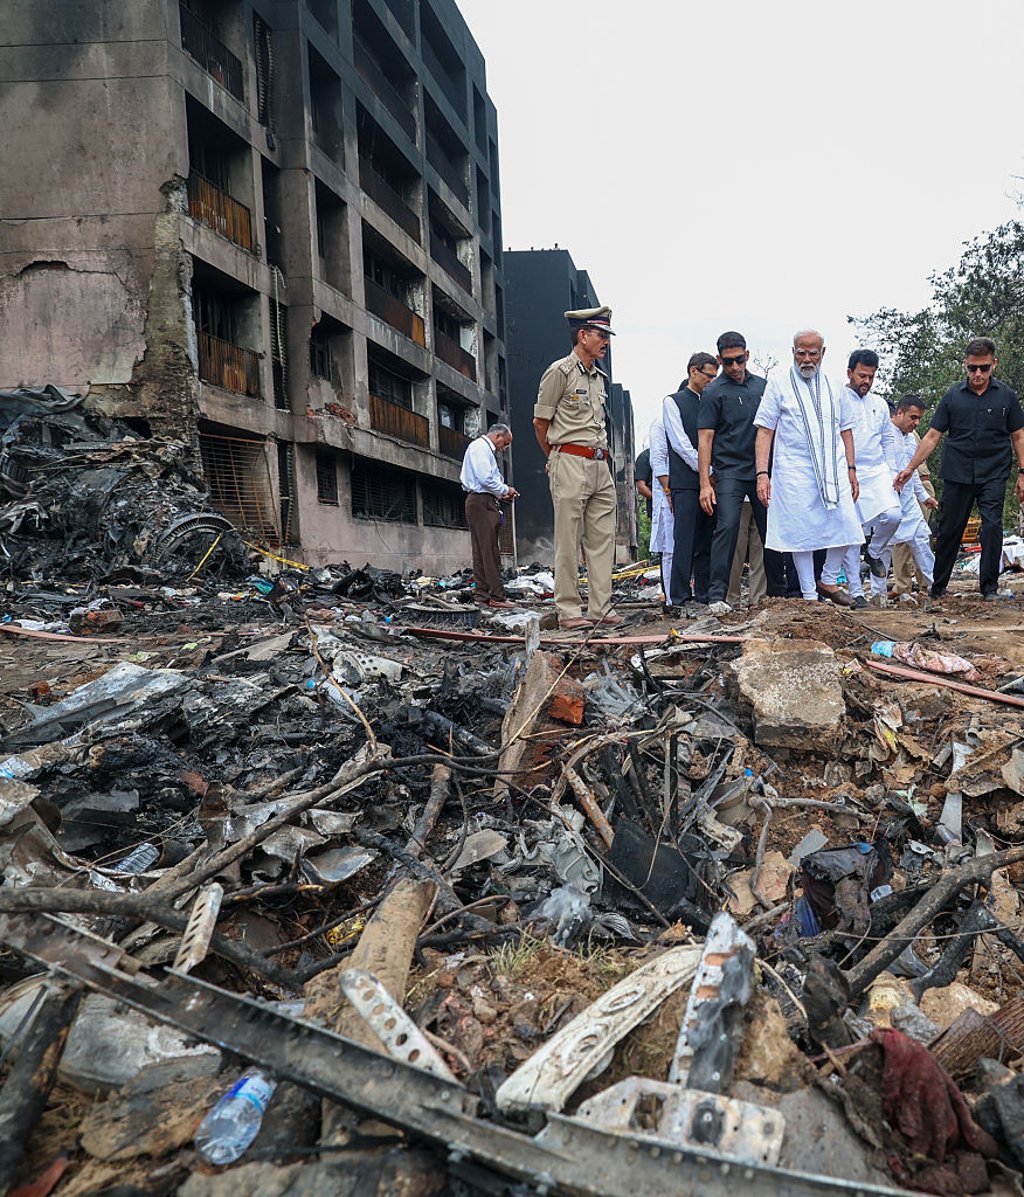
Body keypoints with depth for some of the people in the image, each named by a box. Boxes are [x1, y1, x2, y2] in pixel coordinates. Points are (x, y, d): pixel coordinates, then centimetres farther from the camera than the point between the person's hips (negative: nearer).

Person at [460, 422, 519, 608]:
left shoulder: (486, 450, 25)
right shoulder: (480, 447, -6)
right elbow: (485, 479, -17)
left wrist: (500, 495, 12)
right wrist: (506, 490, -5)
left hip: (483, 502, 11)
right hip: (481, 501, -11)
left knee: (480, 551, 7)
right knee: (490, 550, -12)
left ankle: (482, 595, 8)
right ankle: (496, 596, -14)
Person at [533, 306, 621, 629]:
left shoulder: (599, 377, 19)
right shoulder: (560, 371, -4)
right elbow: (540, 423, -1)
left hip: (600, 465, 8)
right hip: (571, 464, -7)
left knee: (602, 539, 6)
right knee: (568, 541, -5)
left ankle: (600, 608, 11)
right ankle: (568, 610, 0)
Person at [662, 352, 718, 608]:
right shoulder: (673, 402, 3)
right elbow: (681, 445, -5)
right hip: (685, 481, -5)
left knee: (706, 540, 5)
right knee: (684, 540, -8)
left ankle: (704, 592, 11)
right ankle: (678, 597, -6)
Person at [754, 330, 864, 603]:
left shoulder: (833, 388, 16)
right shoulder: (778, 386, 4)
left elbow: (845, 430, 18)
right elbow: (765, 431, -1)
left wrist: (851, 470, 11)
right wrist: (762, 473, -10)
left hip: (833, 471, 3)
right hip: (794, 472, -3)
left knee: (846, 527, -5)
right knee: (802, 533, -2)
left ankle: (827, 581, 16)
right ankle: (809, 595, 9)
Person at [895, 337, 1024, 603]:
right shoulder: (953, 396, 4)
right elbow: (933, 435, 5)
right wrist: (910, 467, -1)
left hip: (993, 475, 0)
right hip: (957, 474, 1)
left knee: (992, 526, -11)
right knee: (948, 530, 3)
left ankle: (989, 586, 1)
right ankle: (938, 586, 15)